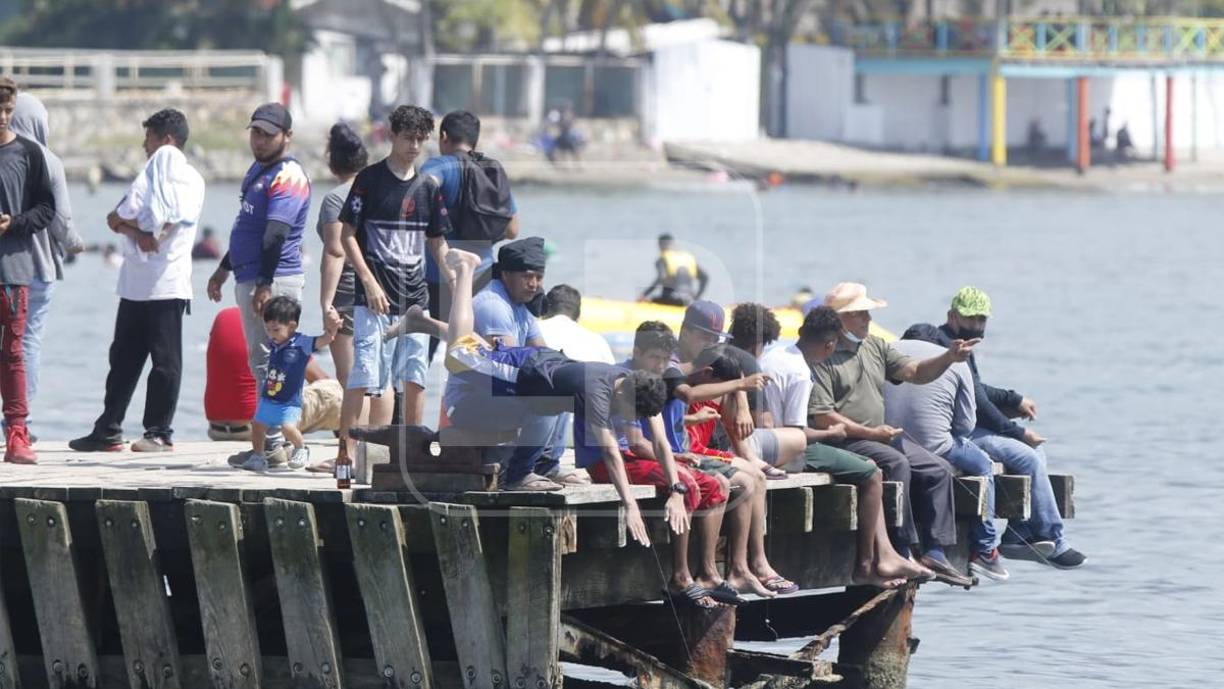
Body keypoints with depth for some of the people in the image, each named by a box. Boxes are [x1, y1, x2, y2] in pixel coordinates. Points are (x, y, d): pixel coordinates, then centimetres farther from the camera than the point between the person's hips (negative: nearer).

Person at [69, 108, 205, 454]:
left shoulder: (189, 181, -1)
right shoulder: (151, 173, 20)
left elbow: (175, 218, -15)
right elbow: (116, 219, 9)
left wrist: (129, 220, -5)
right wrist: (139, 232, -11)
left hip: (167, 284, -7)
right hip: (135, 281, 7)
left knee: (165, 360, -4)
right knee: (123, 357, 8)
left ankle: (160, 433, 0)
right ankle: (108, 430, 12)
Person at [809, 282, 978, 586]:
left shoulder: (874, 347, 16)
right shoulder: (823, 357, -11)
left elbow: (915, 372, 13)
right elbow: (820, 417, -17)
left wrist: (949, 357, -6)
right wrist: (870, 433, -19)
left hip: (881, 434, 9)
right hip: (844, 441, -9)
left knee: (938, 470, -3)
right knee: (897, 464, -31)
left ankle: (934, 553, -7)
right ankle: (900, 555, -29)